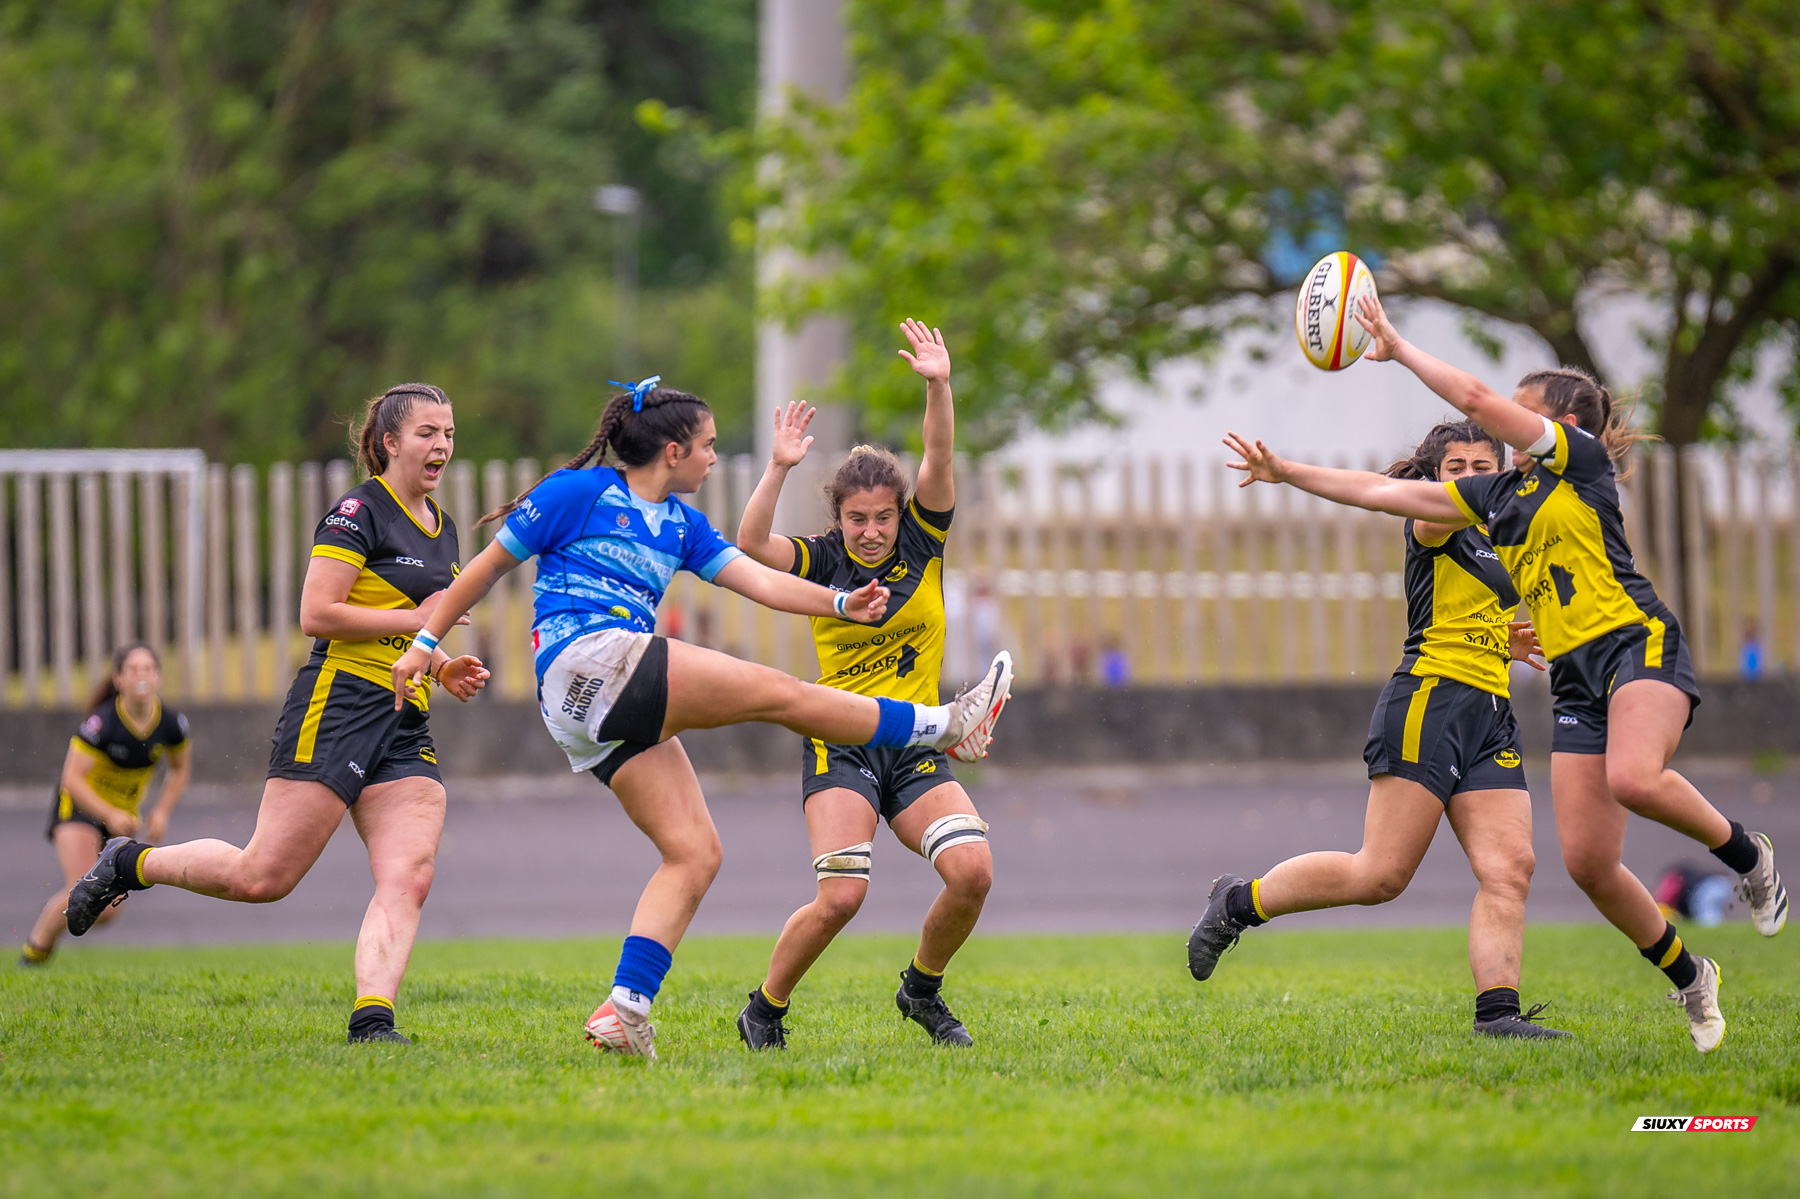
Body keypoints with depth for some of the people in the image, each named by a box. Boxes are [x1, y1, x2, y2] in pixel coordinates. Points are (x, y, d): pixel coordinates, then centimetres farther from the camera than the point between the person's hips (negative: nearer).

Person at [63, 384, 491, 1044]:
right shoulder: (359, 511, -7)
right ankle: (130, 864, 15)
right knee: (263, 877, -8)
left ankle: (372, 1019, -23)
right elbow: (317, 614, -15)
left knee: (408, 878, -14)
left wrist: (443, 667, 12)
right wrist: (416, 620, -13)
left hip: (405, 729, 8)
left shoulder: (441, 528, 19)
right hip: (336, 709, -8)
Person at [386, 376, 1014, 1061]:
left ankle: (624, 1011, -8)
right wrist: (427, 643, 8)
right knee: (775, 691, -10)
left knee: (694, 854, -2)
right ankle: (940, 725, -1)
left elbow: (757, 580, 14)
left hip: (623, 716, 9)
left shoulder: (681, 525, 22)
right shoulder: (579, 493, 2)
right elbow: (490, 565, 8)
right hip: (585, 657, -9)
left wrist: (841, 604, -1)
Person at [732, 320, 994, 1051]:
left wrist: (938, 388, -25)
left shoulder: (921, 543, 4)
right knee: (841, 895, -20)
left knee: (972, 871, -17)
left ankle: (922, 990, 10)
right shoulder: (822, 561, -1)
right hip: (840, 745, -3)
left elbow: (939, 462, -11)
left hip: (916, 746, 3)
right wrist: (779, 469, -27)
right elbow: (751, 545, -18)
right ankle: (765, 1010, 3)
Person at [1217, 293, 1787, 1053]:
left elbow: (1474, 399, -8)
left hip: (1637, 643, -7)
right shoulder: (1497, 495, 20)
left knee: (1634, 778, -35)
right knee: (1586, 861, -7)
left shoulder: (1580, 457, 1)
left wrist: (1397, 349, -1)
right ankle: (1687, 978, 12)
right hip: (1575, 677, 7)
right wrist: (1286, 473, 18)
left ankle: (1745, 854, -7)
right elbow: (1386, 492, 21)